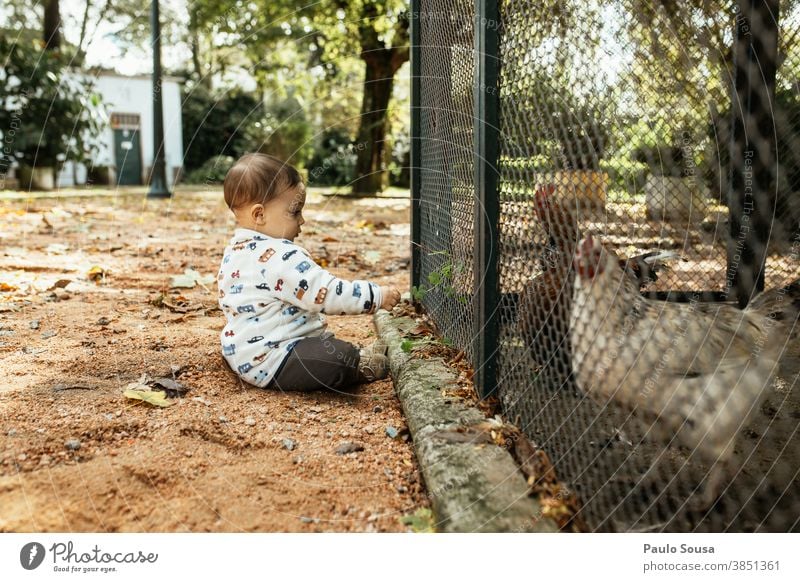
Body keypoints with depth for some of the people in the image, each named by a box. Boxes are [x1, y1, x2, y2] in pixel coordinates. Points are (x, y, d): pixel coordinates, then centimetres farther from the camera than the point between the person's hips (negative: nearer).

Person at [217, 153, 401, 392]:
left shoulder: (235, 250, 10)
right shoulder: (279, 257, -25)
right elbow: (327, 294, -27)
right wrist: (377, 296, -19)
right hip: (268, 363, -12)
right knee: (337, 356, -24)